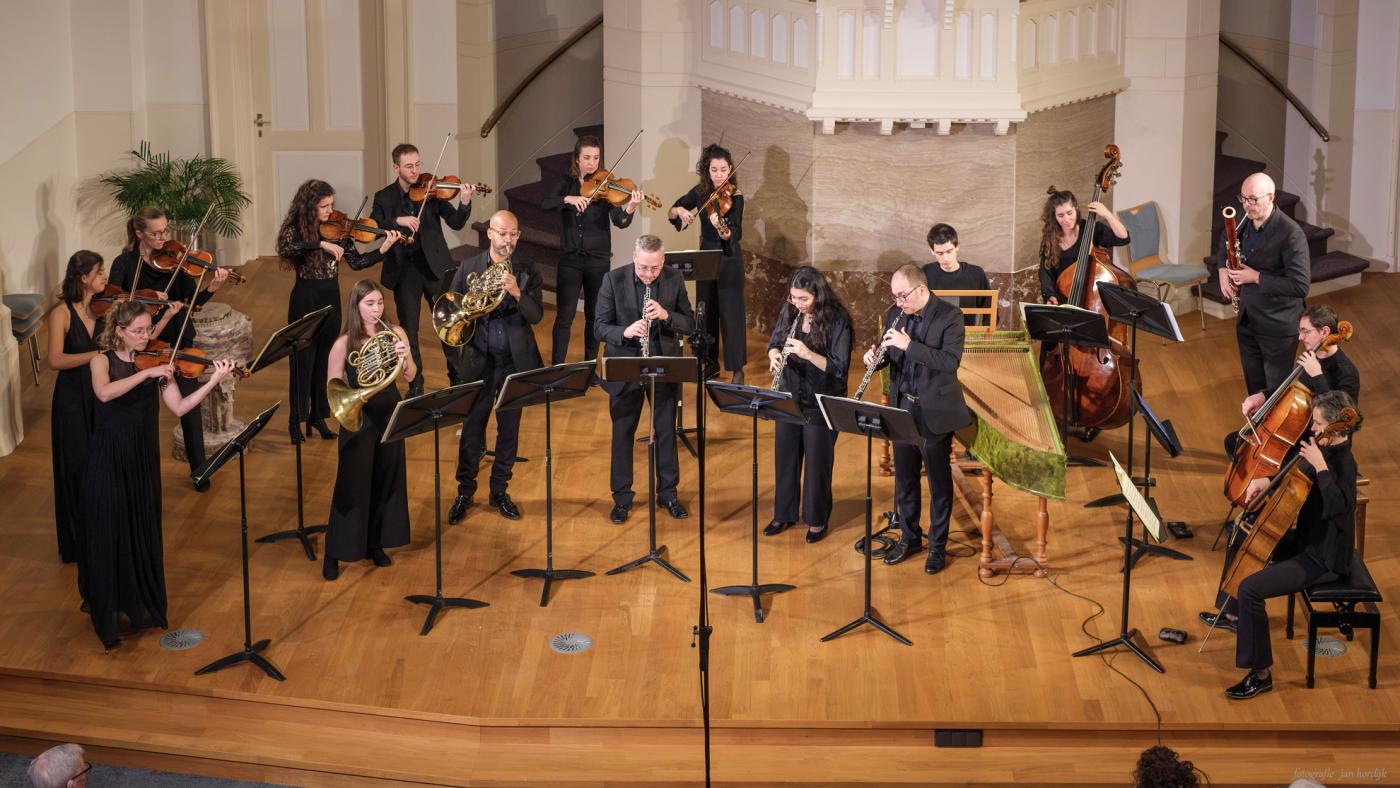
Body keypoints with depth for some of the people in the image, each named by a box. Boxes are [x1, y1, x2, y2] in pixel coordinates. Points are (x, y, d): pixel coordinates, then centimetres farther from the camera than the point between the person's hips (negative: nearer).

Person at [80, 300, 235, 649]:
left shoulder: (155, 362, 3)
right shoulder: (102, 360, -4)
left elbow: (178, 407, -5)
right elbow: (104, 393, -25)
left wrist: (214, 381, -15)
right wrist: (146, 373, -29)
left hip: (143, 459, 3)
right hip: (109, 459, -3)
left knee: (143, 532, 10)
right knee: (109, 535, -1)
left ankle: (139, 604, 23)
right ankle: (110, 610, 9)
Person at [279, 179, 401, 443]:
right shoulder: (294, 230, -10)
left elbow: (356, 263, -2)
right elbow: (284, 250, -31)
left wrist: (384, 248, -15)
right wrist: (321, 244, -38)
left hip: (331, 301, 4)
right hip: (305, 301, -4)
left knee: (325, 360, 11)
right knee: (303, 360, 1)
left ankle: (318, 416, 23)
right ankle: (296, 420, 11)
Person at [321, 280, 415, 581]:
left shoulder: (395, 333, -2)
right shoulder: (345, 343, -12)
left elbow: (410, 376, -2)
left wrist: (405, 357, -21)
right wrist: (358, 385, -26)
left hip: (390, 413, 4)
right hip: (359, 417, -4)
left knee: (387, 480, 13)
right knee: (353, 484, 1)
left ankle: (375, 543, 29)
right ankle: (334, 553, 12)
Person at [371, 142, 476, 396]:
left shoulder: (430, 191, 0)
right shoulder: (384, 197, 2)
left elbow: (456, 223, -8)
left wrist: (464, 203, -27)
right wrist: (397, 220, -24)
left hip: (434, 266, 0)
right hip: (403, 270, 0)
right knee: (408, 329, 7)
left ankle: (458, 377, 18)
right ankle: (415, 383, 19)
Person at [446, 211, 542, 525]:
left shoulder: (527, 272, 0)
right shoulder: (468, 268, 0)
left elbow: (536, 316, -10)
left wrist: (517, 293, -27)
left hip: (515, 361, 1)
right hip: (478, 361, -1)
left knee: (509, 429, 9)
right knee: (472, 429, 5)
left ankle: (500, 491, 24)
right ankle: (465, 492, 19)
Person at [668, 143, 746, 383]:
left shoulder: (735, 197, -14)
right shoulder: (700, 192, 1)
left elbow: (733, 236, -25)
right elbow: (670, 213, 4)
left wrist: (720, 226, -46)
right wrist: (680, 210, -18)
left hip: (729, 260, -5)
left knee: (730, 312, -7)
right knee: (706, 311, 12)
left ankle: (737, 368, -4)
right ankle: (710, 362, 23)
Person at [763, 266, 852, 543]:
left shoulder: (837, 320, -18)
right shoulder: (789, 313, -3)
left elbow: (839, 368, -20)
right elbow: (774, 342, 7)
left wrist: (808, 354, -34)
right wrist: (774, 356, -16)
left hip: (820, 403, -5)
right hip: (789, 398, 5)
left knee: (817, 461, 6)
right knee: (785, 456, 14)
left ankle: (817, 520, 22)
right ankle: (784, 514, 30)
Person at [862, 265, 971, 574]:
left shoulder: (950, 317, -14)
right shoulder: (895, 314, 3)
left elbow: (951, 362, -25)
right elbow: (888, 354, 13)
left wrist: (909, 344, -29)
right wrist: (874, 356, -11)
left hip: (935, 412, -5)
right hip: (903, 408, 5)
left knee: (939, 482, 6)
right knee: (904, 479, 15)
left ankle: (938, 546, 18)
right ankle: (909, 538, 30)